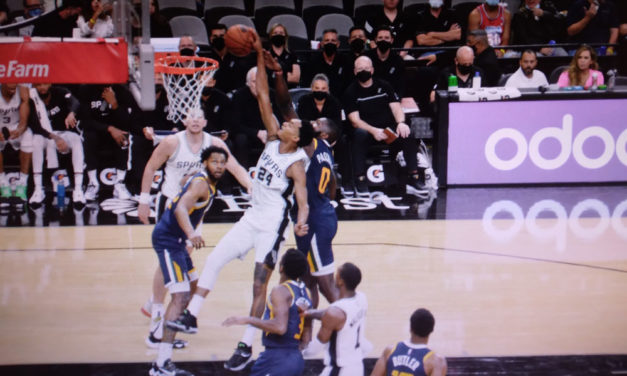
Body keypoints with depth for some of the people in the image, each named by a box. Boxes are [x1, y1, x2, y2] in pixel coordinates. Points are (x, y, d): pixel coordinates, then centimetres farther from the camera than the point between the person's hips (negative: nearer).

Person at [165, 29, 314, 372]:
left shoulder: (295, 163, -18)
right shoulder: (273, 138, 0)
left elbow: (302, 197, -30)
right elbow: (263, 96, -2)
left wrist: (301, 220, -51)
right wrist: (260, 55, -8)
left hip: (273, 223, -8)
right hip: (252, 217, 8)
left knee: (260, 283, -5)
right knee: (214, 259, 7)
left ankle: (246, 347, -1)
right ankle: (190, 316, 16)